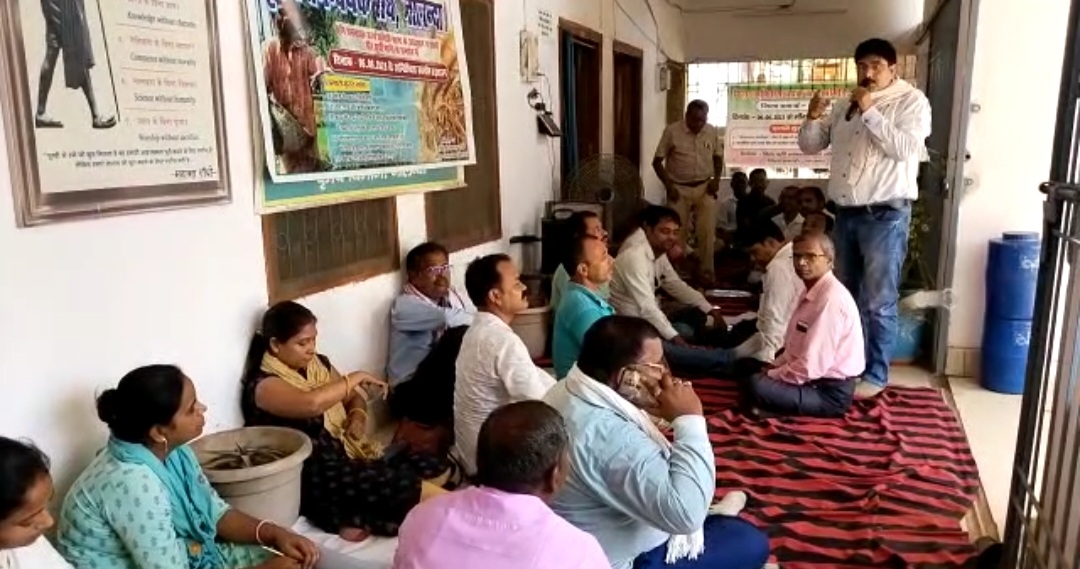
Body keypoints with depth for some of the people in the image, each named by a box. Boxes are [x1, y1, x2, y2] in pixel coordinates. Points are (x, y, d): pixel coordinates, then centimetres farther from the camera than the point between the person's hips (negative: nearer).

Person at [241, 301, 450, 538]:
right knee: (398, 485, -28)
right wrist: (354, 378, -17)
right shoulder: (264, 385, -13)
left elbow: (353, 396, 23)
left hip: (349, 454, 9)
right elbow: (311, 403, -32)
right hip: (315, 477, -9)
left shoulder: (318, 364, 11)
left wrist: (358, 415, -1)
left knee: (435, 467, -9)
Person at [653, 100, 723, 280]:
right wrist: (668, 186, -12)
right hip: (679, 189, -2)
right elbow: (657, 161, -5)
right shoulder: (672, 131, -10)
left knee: (707, 232, -2)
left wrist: (716, 179, -2)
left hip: (705, 188, 2)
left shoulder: (712, 132, 0)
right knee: (677, 233, 3)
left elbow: (718, 157, 14)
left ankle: (707, 272, 8)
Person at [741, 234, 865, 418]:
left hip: (830, 392, -10)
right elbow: (794, 347, 18)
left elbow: (811, 366, -26)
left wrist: (772, 375, -13)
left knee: (756, 387, -28)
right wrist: (773, 368, 3)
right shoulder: (811, 292, 9)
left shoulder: (831, 299, -23)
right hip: (814, 379, 10)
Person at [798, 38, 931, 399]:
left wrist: (870, 111, -18)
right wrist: (812, 119, -7)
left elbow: (905, 148, -18)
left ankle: (875, 375, 9)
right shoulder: (845, 106, 14)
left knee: (879, 302, -2)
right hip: (846, 213, 6)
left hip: (885, 215, -6)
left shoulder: (911, 101, -3)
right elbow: (809, 146, 13)